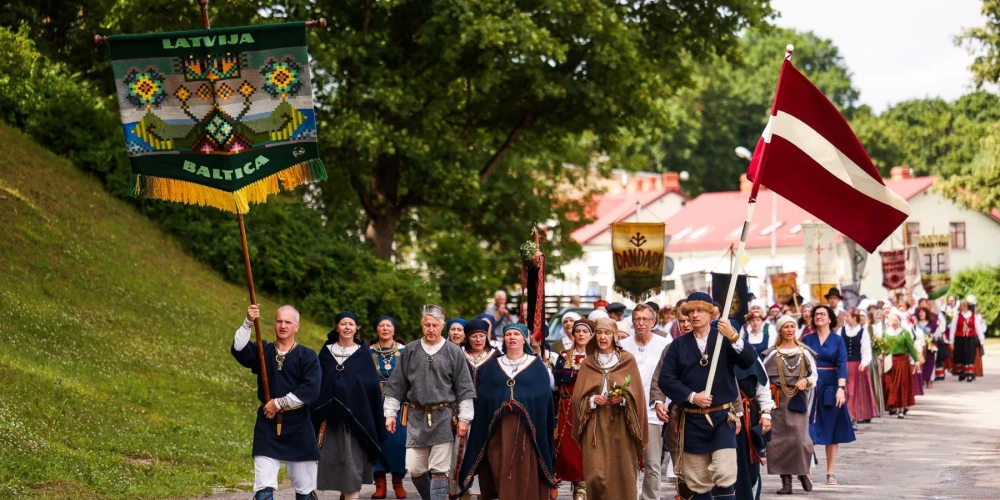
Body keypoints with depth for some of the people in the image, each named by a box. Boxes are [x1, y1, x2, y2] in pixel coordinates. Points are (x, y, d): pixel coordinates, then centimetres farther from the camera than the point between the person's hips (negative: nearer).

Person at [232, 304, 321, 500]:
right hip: (267, 425, 1)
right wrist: (248, 322, -27)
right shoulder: (263, 351, 6)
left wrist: (280, 403, -14)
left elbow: (311, 390, -14)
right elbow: (239, 350, -14)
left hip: (298, 427, -1)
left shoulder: (308, 356, -2)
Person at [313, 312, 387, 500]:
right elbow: (317, 383, 9)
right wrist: (318, 415, 3)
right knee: (334, 460, 5)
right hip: (331, 415, 2)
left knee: (353, 459, -7)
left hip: (356, 415, -2)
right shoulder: (327, 352, 9)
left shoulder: (363, 354, 4)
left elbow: (372, 385, 2)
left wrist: (373, 418, -4)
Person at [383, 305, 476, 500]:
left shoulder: (454, 352, 1)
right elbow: (396, 385, 11)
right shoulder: (410, 352, 7)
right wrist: (390, 413, 7)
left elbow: (464, 389, 2)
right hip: (416, 417, 3)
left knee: (439, 470, -4)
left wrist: (464, 418, -2)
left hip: (443, 418, -3)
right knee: (415, 469, 3)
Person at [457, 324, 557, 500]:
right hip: (499, 427, 2)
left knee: (525, 471, -3)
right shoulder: (491, 366, 14)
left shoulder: (536, 365, 8)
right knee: (501, 470, -2)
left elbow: (544, 397, 1)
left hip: (527, 426, -1)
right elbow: (482, 398, 8)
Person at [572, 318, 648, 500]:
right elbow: (578, 396, 7)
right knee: (596, 475, -8)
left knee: (621, 473, -2)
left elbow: (636, 394, 2)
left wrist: (623, 399, -16)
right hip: (595, 425, 1)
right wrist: (592, 400, -11)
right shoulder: (588, 363, 9)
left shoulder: (628, 361, 4)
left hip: (620, 425, -1)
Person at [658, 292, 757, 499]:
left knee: (724, 475, -13)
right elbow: (666, 379, -1)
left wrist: (734, 338, -29)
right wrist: (692, 396, -13)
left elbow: (749, 361, -13)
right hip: (692, 420, 2)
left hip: (722, 418, -2)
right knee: (697, 482, 8)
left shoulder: (724, 338, 2)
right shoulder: (679, 344, 6)